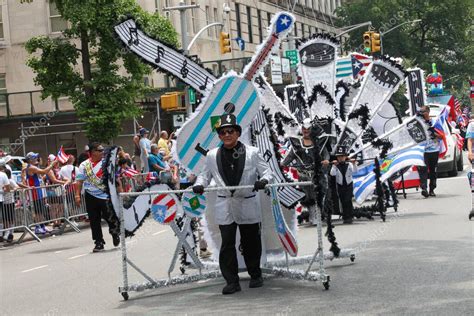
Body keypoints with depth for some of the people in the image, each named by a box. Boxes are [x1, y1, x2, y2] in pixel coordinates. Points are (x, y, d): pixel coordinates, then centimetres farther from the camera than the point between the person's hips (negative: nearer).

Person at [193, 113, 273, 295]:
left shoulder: (252, 153, 0)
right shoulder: (212, 156, 6)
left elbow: (267, 172, 2)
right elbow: (205, 175, 14)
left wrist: (263, 181, -20)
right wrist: (199, 185, -7)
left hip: (248, 205, -1)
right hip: (225, 206, 1)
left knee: (251, 242, 10)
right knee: (227, 244, -5)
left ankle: (255, 276, 28)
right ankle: (232, 281, 0)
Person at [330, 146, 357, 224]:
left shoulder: (349, 164, -4)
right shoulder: (335, 165, -5)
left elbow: (354, 171, -17)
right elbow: (332, 174, -19)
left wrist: (354, 164, -32)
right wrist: (334, 165, -29)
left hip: (349, 185, -1)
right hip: (340, 186, 1)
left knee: (348, 201, -13)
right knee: (343, 202, 6)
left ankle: (349, 217, -8)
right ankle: (345, 218, 15)